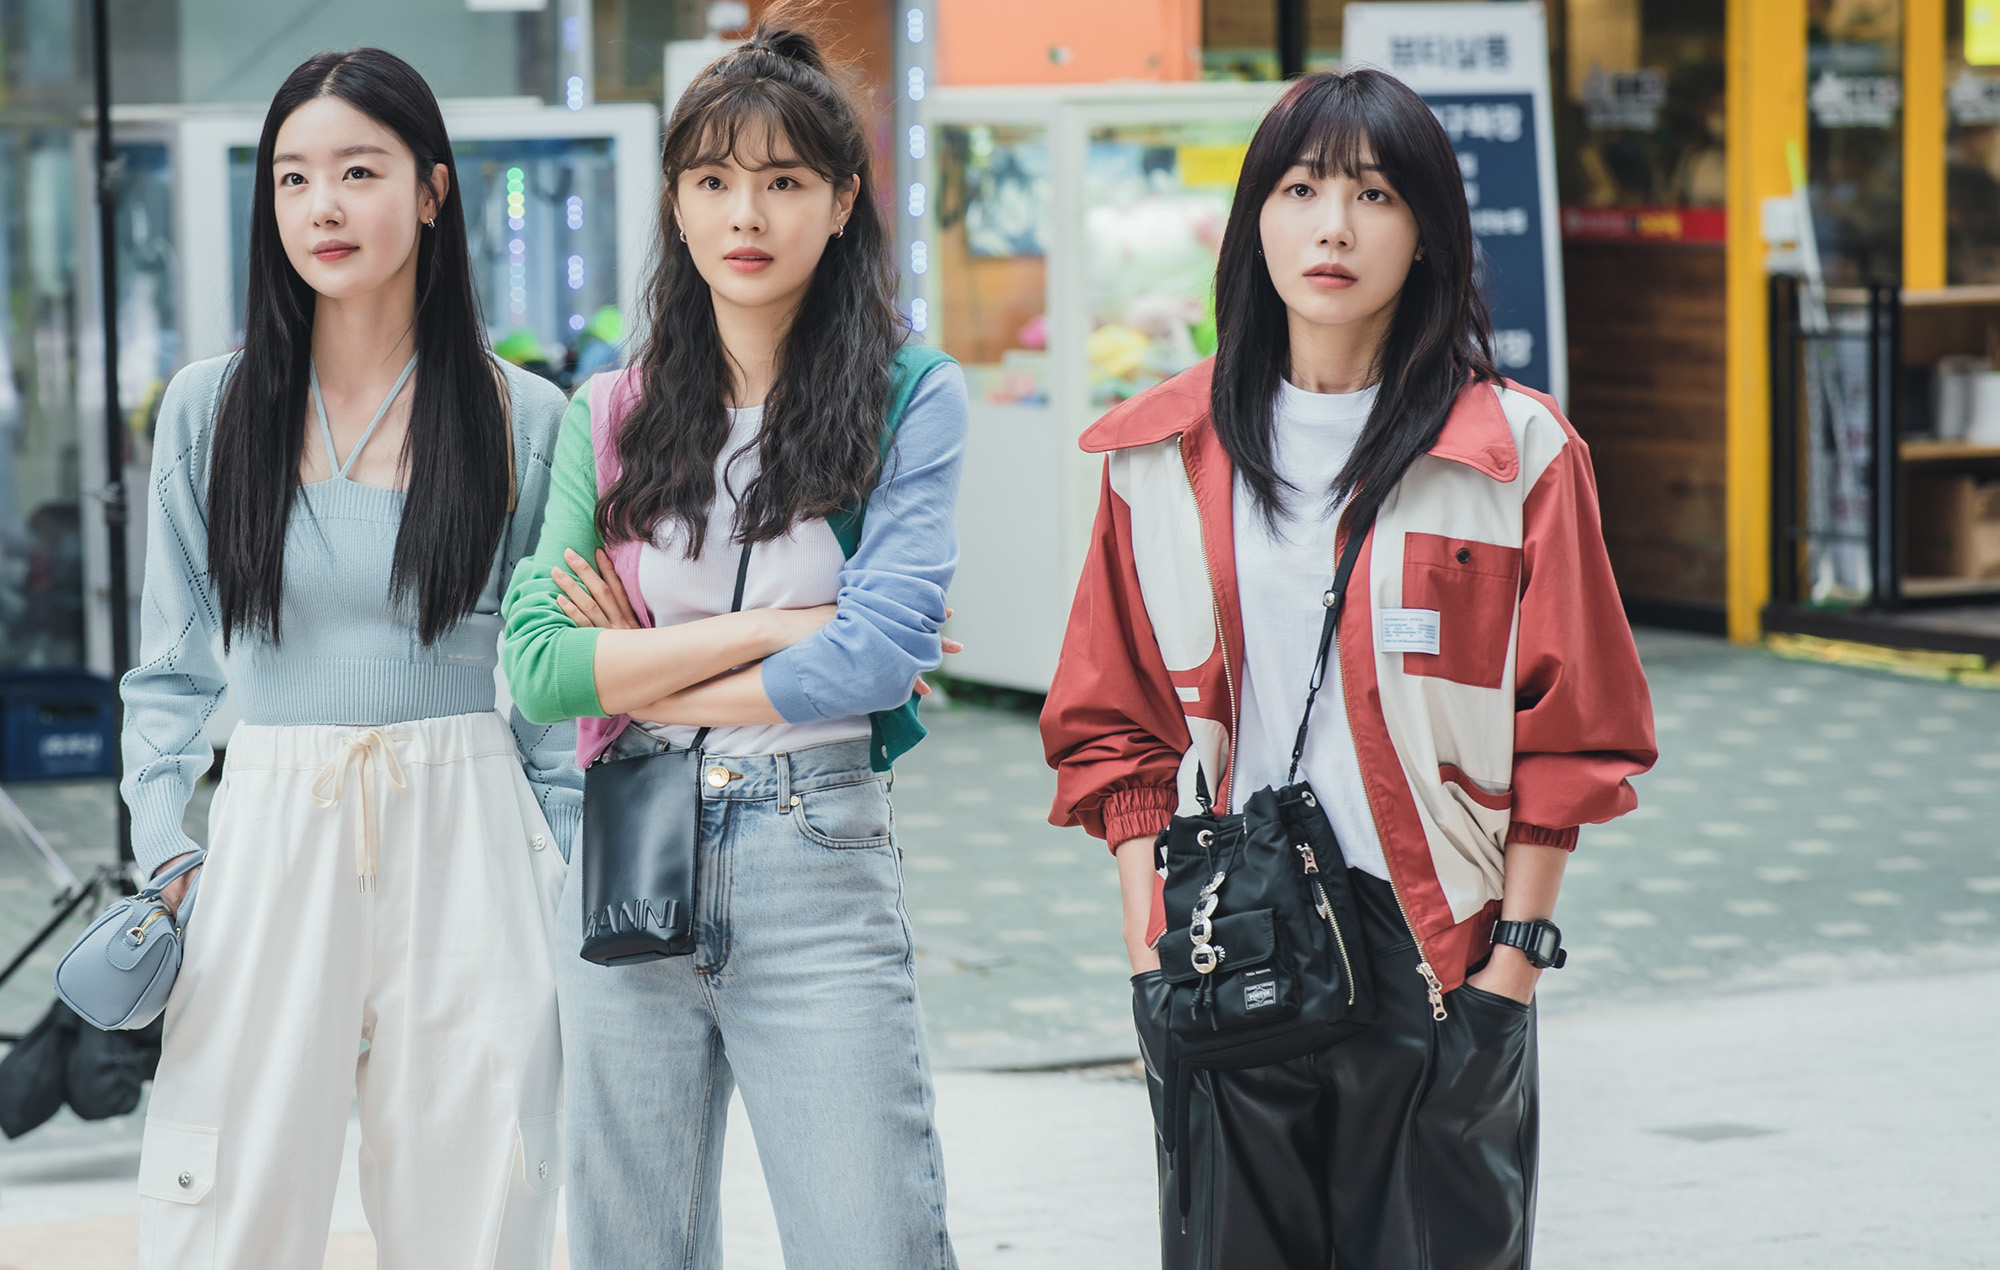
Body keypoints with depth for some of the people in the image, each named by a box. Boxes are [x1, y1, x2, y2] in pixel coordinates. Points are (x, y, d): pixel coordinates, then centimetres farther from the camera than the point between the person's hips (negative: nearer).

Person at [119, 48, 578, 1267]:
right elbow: (171, 672, 10)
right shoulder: (209, 409, 5)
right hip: (272, 836, 1)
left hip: (467, 844, -1)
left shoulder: (525, 418, 2)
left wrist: (567, 878, 1)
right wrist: (162, 853, -2)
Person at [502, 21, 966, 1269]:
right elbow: (534, 668, -3)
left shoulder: (912, 396, -1)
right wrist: (771, 628, -9)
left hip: (818, 867, -3)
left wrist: (647, 679, -4)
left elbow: (877, 653, -12)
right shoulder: (609, 415, 8)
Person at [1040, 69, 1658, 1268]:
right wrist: (1152, 954, 2)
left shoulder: (1515, 451, 0)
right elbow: (1119, 723, 10)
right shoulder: (1167, 453, 7)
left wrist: (1514, 960, -5)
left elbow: (1568, 733, 0)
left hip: (1433, 947, -2)